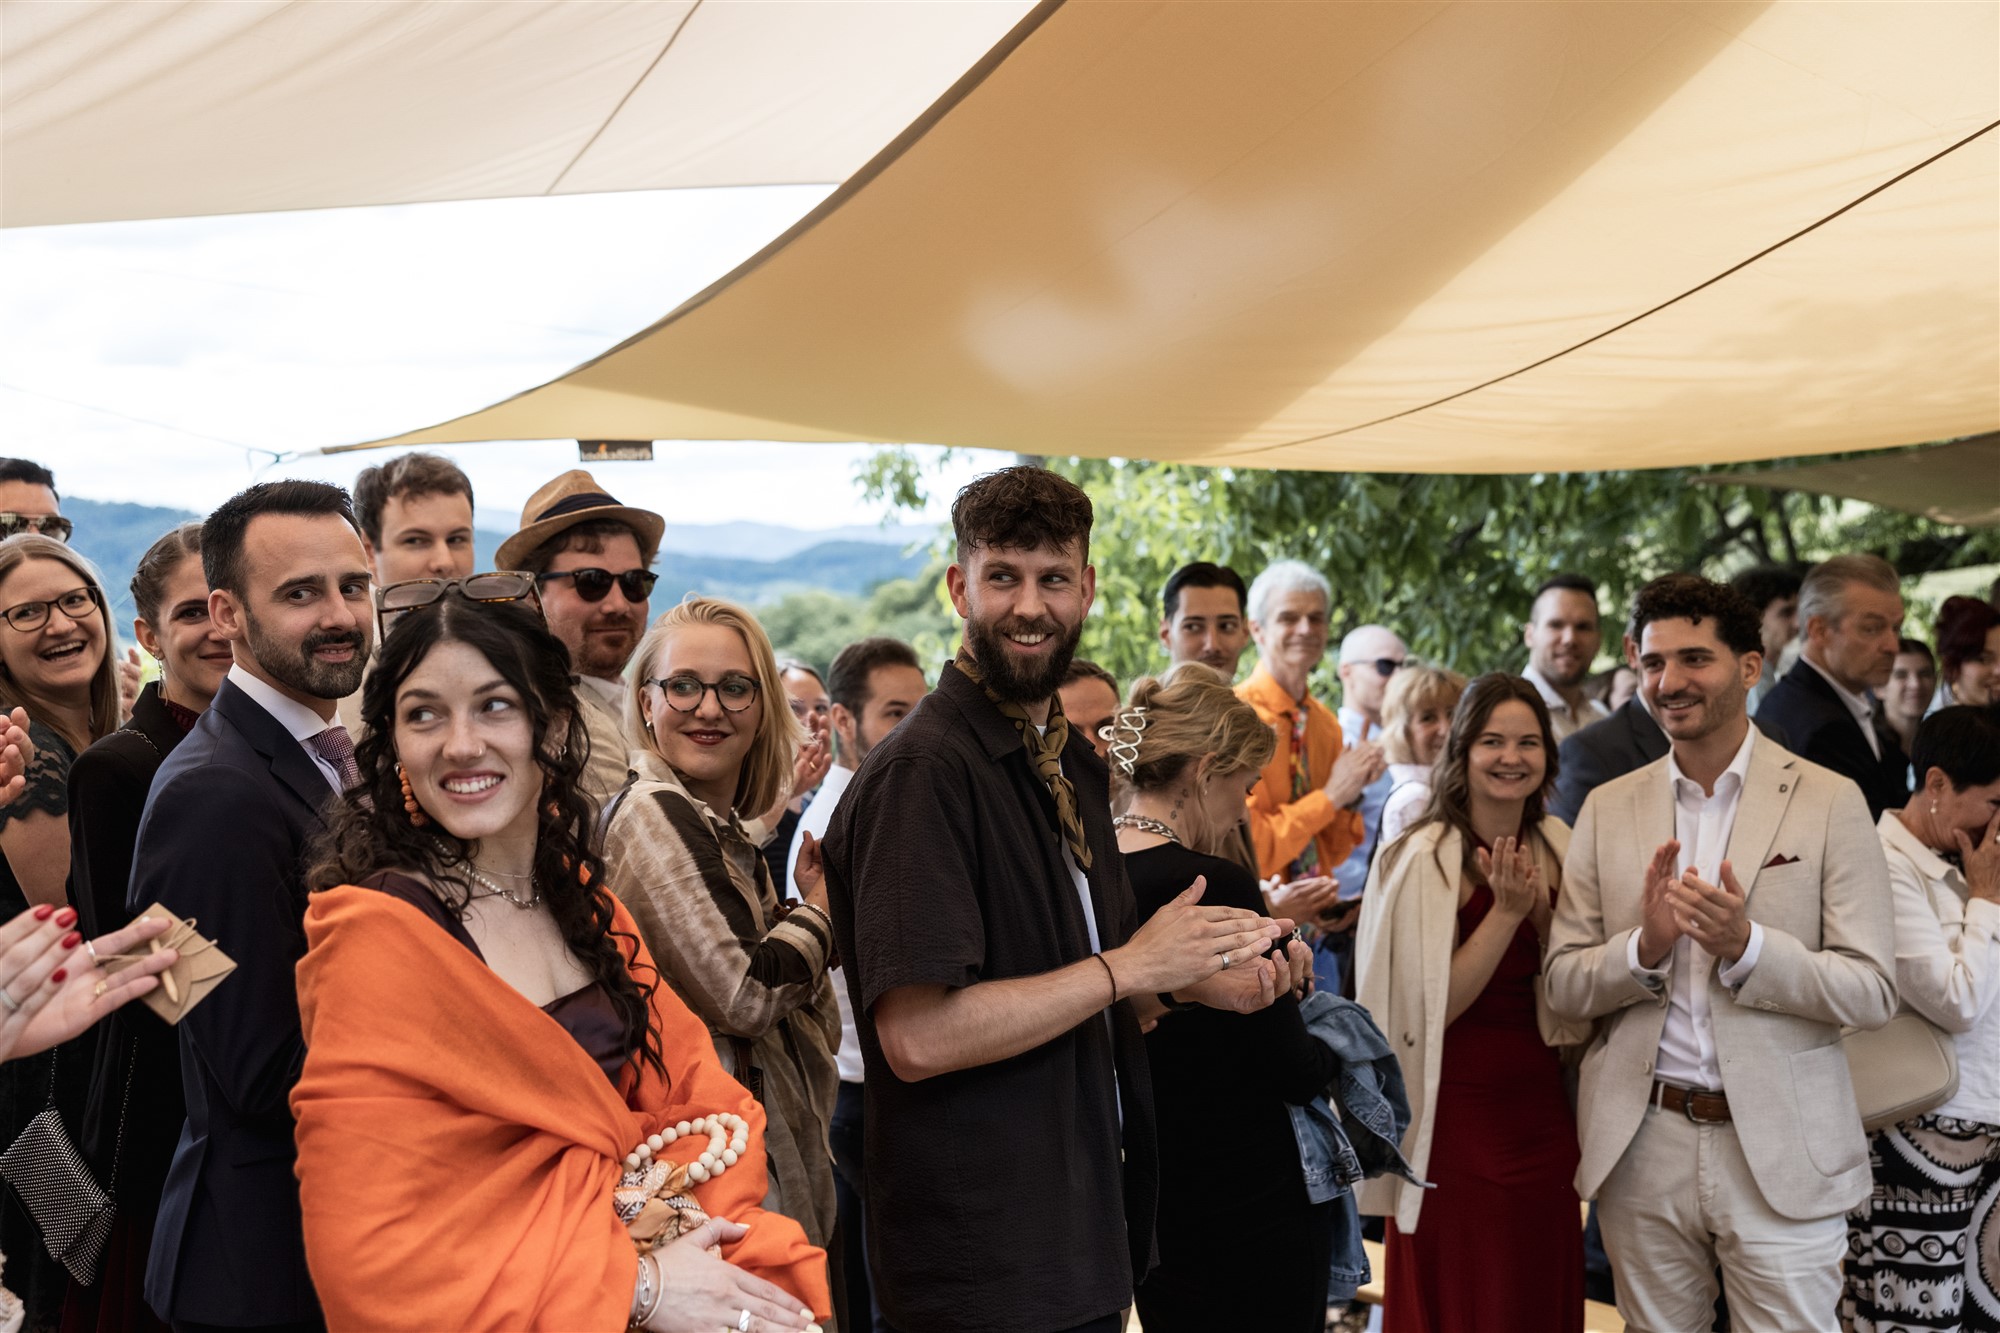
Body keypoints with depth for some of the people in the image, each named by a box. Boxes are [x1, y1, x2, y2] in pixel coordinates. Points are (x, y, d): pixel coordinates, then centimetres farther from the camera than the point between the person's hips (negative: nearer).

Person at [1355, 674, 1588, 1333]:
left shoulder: (1557, 847, 6)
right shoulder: (1422, 858, -12)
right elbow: (1432, 1007, -15)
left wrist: (1543, 914, -9)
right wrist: (1506, 911, -20)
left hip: (1542, 1112, 6)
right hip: (1456, 1119, -5)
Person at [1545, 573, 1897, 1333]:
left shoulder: (1829, 802, -3)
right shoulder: (1608, 808, 6)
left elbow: (1874, 992, -7)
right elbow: (1562, 984, 4)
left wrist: (1746, 945, -22)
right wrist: (1644, 947, -15)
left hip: (1780, 1151, -2)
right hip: (1641, 1148, 3)